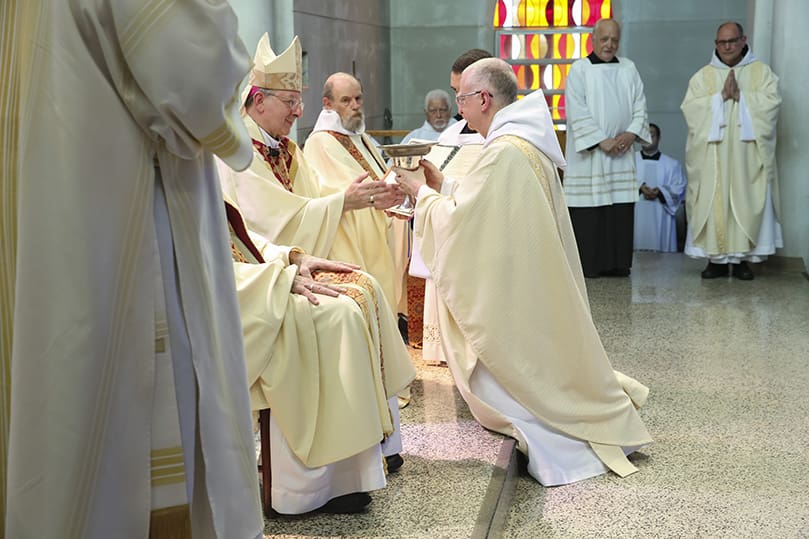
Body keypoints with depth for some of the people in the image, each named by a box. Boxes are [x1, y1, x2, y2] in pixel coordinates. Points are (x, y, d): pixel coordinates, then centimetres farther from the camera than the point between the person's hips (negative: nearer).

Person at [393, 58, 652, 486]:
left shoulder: (504, 153, -22)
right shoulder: (530, 145, 10)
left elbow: (458, 222, -20)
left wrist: (422, 192, -5)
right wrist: (443, 186, 13)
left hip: (513, 300, -10)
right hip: (537, 287, 10)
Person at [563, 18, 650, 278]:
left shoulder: (628, 68, 13)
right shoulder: (579, 69, -1)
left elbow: (640, 106, 10)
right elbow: (577, 112, -9)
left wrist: (630, 134, -7)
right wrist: (602, 141, -15)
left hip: (621, 151, 4)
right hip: (588, 152, -4)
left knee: (621, 210, 2)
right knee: (588, 212, -4)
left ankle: (617, 263, 9)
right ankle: (588, 264, 2)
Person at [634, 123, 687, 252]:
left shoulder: (672, 164, 15)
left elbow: (678, 188, 5)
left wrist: (660, 192, -13)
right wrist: (640, 188, -18)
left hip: (661, 217, 1)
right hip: (636, 215, -1)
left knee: (660, 248, -6)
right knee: (636, 249, -11)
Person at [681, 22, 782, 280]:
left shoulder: (761, 71, 9)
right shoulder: (703, 75, 10)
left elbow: (771, 103, -5)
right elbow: (690, 107, -3)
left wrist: (741, 96, -12)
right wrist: (721, 97, -12)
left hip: (748, 154, 0)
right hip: (712, 156, 0)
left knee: (747, 201, -1)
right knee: (713, 203, -3)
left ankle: (743, 257, 6)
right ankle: (716, 258, 3)